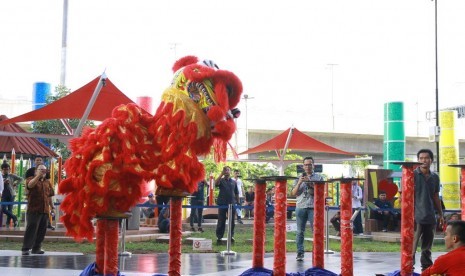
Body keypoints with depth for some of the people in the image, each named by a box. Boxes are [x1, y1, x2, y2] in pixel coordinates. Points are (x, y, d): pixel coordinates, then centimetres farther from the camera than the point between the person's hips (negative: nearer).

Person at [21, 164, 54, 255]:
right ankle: (25, 248, -10)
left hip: (45, 210, 6)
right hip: (34, 210, -6)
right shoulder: (31, 179, 2)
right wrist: (38, 175, -28)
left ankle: (36, 248, 16)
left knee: (42, 230, 7)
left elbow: (50, 195, 22)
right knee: (31, 228, -12)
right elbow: (30, 185, -23)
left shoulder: (47, 182, 18)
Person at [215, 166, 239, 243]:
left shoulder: (233, 182, 10)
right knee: (221, 221, 1)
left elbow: (236, 193, 14)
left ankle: (231, 236, 14)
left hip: (232, 204, 2)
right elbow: (215, 183, -21)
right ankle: (219, 236, 6)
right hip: (222, 203, -2)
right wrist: (221, 174, -22)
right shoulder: (221, 180, 3)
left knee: (232, 221, 6)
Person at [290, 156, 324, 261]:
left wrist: (310, 183, -9)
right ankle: (300, 253, 4)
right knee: (300, 231, 0)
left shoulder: (318, 177, 11)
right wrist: (299, 183, -6)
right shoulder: (299, 178, 16)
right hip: (300, 207, 2)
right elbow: (293, 193, 9)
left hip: (313, 207, -2)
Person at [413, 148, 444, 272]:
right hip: (416, 216, -5)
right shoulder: (412, 174, -3)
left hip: (430, 216, 5)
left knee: (427, 247, 13)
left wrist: (441, 214, 18)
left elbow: (436, 197, 19)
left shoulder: (435, 177, 12)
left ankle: (427, 268, 22)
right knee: (412, 246, -7)